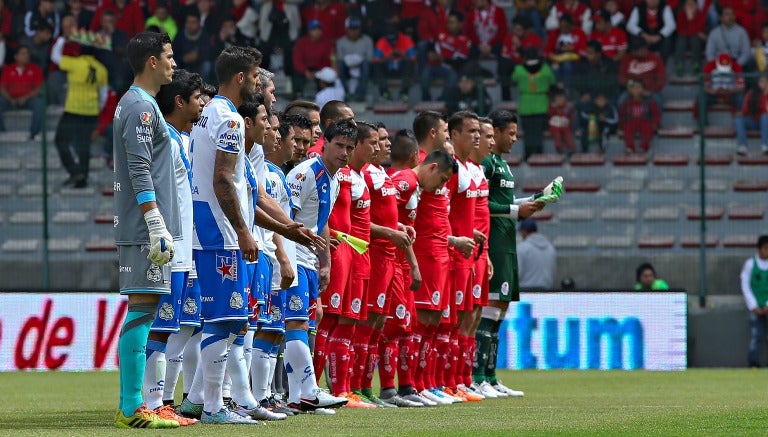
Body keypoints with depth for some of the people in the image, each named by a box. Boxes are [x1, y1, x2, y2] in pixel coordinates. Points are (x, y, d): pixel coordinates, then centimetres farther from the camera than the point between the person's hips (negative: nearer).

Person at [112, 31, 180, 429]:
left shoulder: (136, 104, 20)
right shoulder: (141, 106, -12)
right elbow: (140, 173, -18)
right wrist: (157, 226, -21)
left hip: (137, 229, 10)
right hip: (144, 229, -10)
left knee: (141, 312, 10)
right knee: (141, 309, -11)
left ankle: (131, 406, 11)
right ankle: (131, 408, -13)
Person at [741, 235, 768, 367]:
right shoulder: (750, 264, 0)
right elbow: (745, 287, 2)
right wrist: (754, 306, -4)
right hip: (756, 306, -1)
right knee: (756, 335, -7)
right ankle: (753, 363, -5)